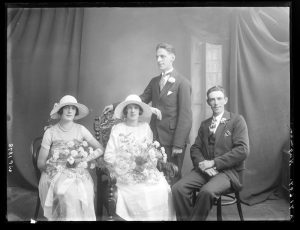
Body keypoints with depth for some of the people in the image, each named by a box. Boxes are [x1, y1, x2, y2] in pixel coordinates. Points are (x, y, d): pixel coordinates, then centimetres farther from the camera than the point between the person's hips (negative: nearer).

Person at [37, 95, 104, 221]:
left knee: (80, 191, -29)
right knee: (67, 193, -30)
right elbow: (41, 164, 1)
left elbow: (100, 149, 6)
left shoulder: (81, 129, 5)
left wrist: (84, 160, -8)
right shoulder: (50, 132, 0)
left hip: (79, 173, 1)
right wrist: (63, 164, -9)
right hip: (55, 174, -1)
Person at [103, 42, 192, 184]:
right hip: (155, 139, 6)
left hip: (172, 140, -5)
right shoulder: (154, 81, 13)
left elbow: (185, 116, -11)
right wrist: (115, 106, -1)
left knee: (172, 179, 4)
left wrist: (178, 144, -15)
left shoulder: (182, 83, -8)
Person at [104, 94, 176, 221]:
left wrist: (147, 160, -13)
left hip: (146, 170, 3)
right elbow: (108, 156, -6)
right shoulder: (117, 129, 0)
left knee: (163, 189, -19)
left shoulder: (145, 127, 10)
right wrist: (132, 163, -13)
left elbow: (152, 152, 10)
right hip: (126, 174, -3)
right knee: (143, 192, -26)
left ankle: (160, 217, 1)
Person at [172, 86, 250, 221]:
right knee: (177, 188, -20)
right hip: (204, 169, 4)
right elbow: (195, 148, 12)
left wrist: (214, 163, -14)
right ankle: (185, 218, -2)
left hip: (229, 170, -4)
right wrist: (202, 163, -11)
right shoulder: (204, 124, 17)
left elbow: (243, 150, -10)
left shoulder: (237, 120, 1)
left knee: (207, 191, -33)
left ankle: (195, 218, -10)